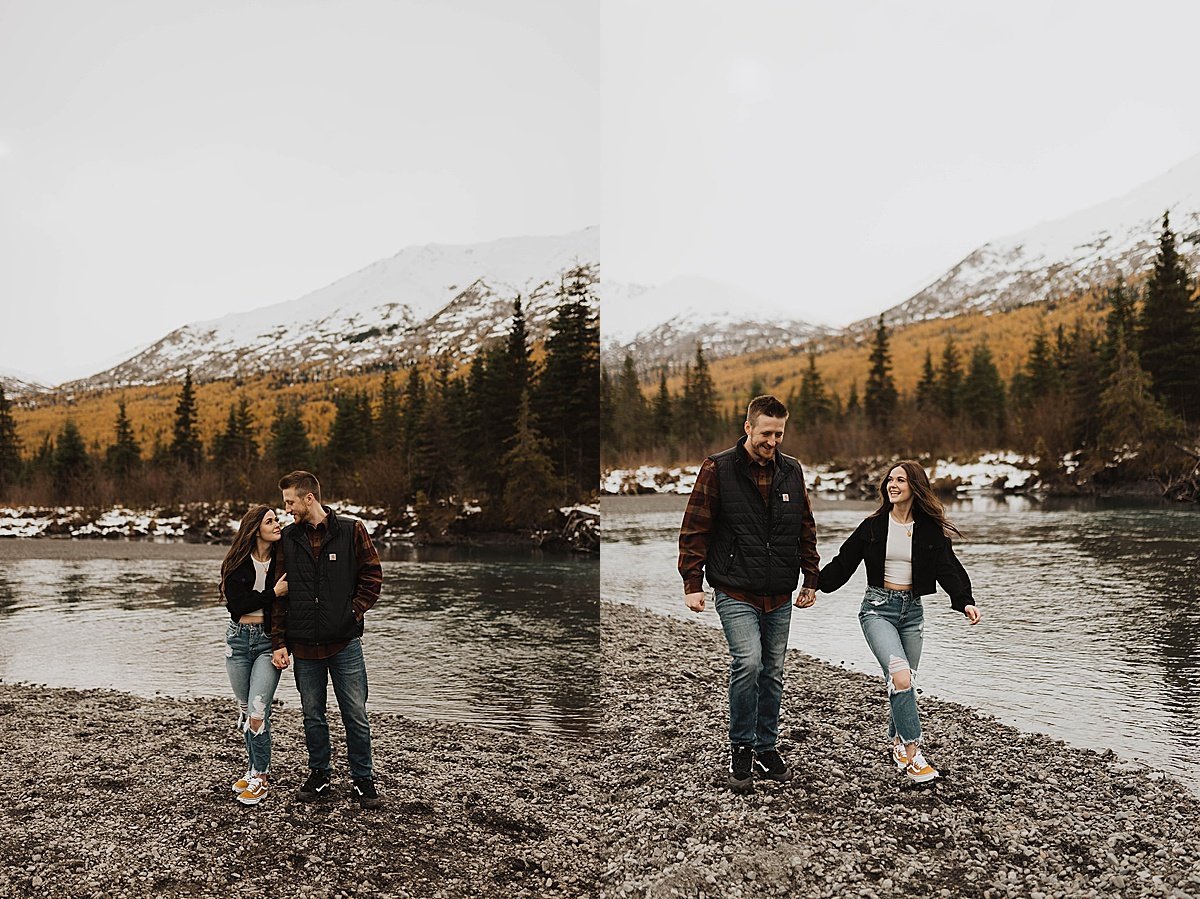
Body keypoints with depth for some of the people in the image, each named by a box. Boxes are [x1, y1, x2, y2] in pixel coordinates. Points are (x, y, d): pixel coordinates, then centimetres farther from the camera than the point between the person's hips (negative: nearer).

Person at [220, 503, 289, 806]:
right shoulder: (237, 563, -3)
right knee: (245, 710, 13)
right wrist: (273, 593, -20)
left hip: (269, 640, -2)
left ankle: (260, 777, 4)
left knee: (257, 711, -11)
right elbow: (235, 604, -11)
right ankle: (254, 768, 28)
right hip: (239, 638, 3)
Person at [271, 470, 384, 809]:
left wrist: (355, 611, -8)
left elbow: (372, 575, 2)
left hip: (344, 642, -3)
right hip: (303, 645, 3)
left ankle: (362, 779, 17)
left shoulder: (351, 531, -4)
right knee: (313, 716, 13)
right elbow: (279, 593, 6)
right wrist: (279, 641, 1)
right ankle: (319, 774, 29)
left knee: (355, 716, 3)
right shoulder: (288, 538, 4)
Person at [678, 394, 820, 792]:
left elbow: (806, 529, 16)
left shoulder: (792, 472, 8)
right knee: (748, 662, -18)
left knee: (773, 673, 11)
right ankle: (741, 749, 1)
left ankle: (766, 749, 27)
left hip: (780, 596, 5)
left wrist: (810, 579, 13)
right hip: (735, 592, -5)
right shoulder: (717, 469, -6)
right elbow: (694, 530, -5)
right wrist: (692, 584, -9)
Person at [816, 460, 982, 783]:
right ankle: (912, 752, -15)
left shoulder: (930, 530, 2)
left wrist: (965, 601, -24)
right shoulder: (874, 526, 0)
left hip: (912, 610, 3)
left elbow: (948, 568, -8)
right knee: (900, 676, -21)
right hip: (878, 608, -2)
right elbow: (843, 563, 3)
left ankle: (896, 742, 32)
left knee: (905, 683, 9)